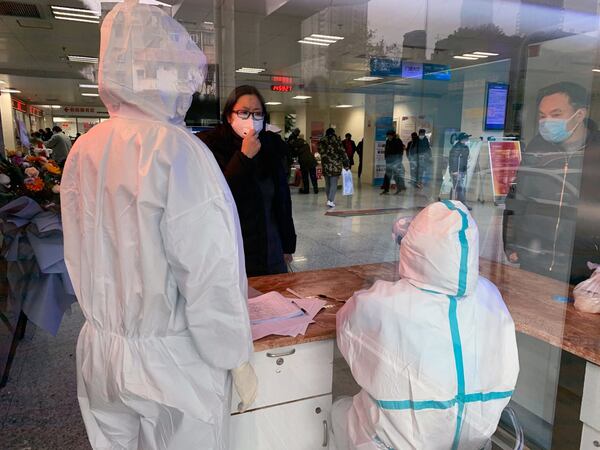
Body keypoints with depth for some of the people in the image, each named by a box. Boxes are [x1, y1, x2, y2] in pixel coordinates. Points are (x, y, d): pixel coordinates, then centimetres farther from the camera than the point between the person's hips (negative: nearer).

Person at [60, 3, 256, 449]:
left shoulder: (83, 151, 0)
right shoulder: (177, 149, -20)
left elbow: (81, 258, 7)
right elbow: (211, 272, -22)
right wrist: (237, 358, -11)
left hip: (100, 352, 6)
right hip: (170, 362, -6)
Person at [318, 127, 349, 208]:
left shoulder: (321, 141, 4)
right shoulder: (336, 140, -6)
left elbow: (320, 152, 8)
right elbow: (342, 152, -6)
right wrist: (346, 164, -1)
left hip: (325, 165, 4)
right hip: (335, 165, -4)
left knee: (327, 184, 15)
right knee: (334, 184, -2)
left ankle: (330, 199, 21)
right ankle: (330, 201, -13)